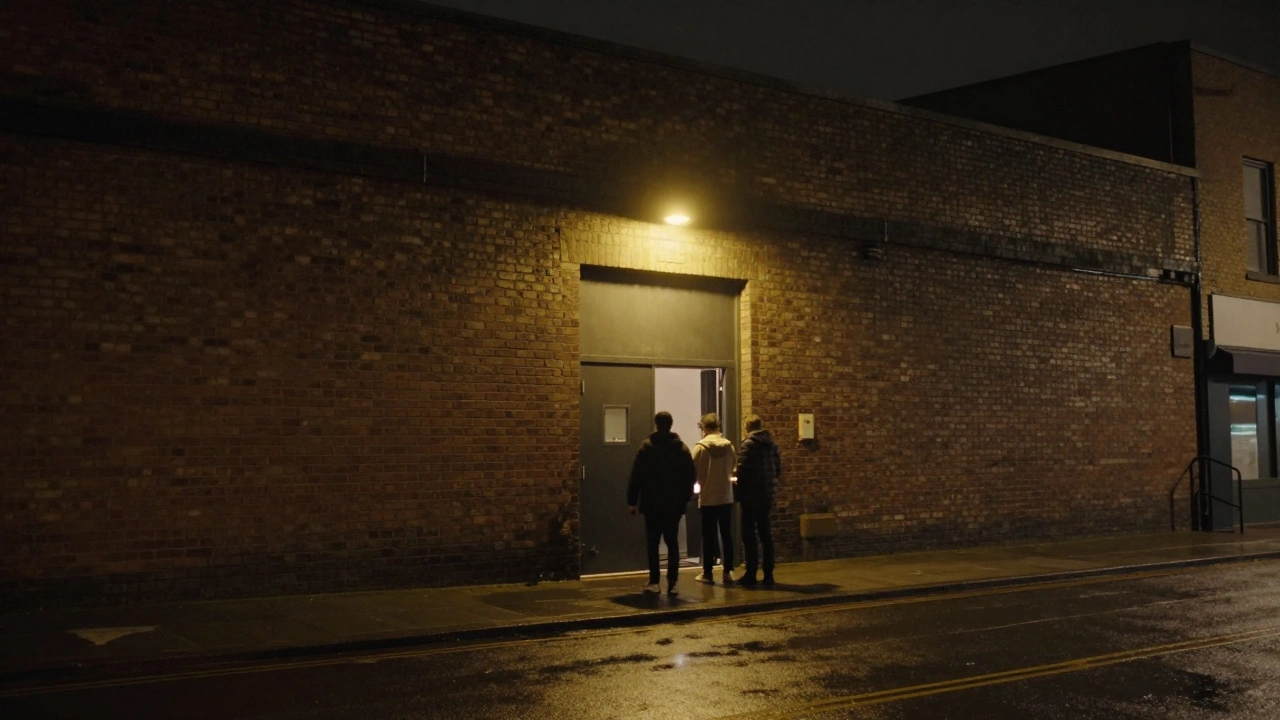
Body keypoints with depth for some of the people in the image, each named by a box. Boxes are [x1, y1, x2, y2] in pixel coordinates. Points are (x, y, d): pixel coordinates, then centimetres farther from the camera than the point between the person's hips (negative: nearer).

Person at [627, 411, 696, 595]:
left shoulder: (647, 447, -5)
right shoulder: (682, 448, 5)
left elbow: (637, 476, -7)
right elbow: (690, 476, 6)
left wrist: (632, 500, -1)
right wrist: (686, 497, 15)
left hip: (652, 503, -2)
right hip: (675, 504, 3)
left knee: (652, 542, 4)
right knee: (672, 542, 6)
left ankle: (654, 582, 1)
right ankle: (673, 583, 1)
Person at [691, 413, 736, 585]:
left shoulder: (701, 446, -11)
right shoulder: (729, 445, -1)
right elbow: (733, 469, 5)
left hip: (708, 498, -3)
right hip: (726, 496, 3)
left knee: (709, 536, 5)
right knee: (727, 535, 9)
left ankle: (708, 573, 9)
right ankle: (727, 572, 9)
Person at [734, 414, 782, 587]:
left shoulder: (747, 445, -11)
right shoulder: (772, 444, 8)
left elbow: (741, 471, -17)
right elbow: (778, 469, 11)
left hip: (752, 495, -6)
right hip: (767, 494, 6)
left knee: (749, 535, 0)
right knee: (765, 534, 12)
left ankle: (751, 575, 0)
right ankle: (768, 575, 13)